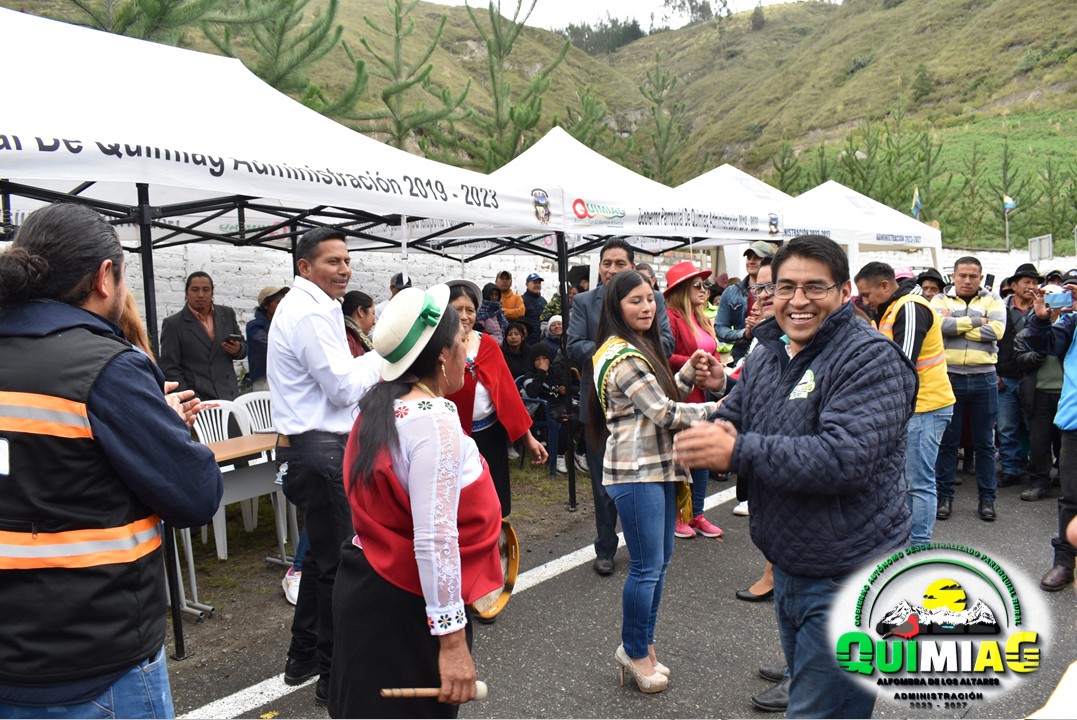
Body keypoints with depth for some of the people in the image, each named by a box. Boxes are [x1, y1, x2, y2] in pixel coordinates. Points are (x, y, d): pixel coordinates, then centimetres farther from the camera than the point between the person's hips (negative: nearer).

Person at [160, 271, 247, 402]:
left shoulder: (227, 314, 11)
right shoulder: (173, 324, 1)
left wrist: (237, 350, -5)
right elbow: (169, 368, -1)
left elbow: (243, 346, 19)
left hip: (230, 396, 3)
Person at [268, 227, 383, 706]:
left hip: (306, 446, 11)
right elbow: (345, 388, -19)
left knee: (321, 555, 21)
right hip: (322, 451, -11)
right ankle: (335, 676, 13)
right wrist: (382, 354, -7)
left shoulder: (297, 306, 16)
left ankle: (303, 657, 34)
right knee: (339, 563, 0)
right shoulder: (314, 313, -17)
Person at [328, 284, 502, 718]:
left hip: (368, 586, 8)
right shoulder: (435, 420, -22)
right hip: (406, 606, -8)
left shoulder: (379, 406, 4)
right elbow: (435, 540, -26)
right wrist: (451, 637, -21)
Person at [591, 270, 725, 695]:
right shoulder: (623, 356, -17)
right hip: (636, 471, -10)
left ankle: (641, 646, 28)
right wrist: (717, 410, -12)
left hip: (659, 466, 10)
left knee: (660, 560, 15)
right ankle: (634, 652, 17)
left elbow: (662, 398, 16)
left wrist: (688, 373, 1)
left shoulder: (641, 347, 15)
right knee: (647, 567, -1)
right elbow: (663, 413, -18)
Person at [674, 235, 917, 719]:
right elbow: (729, 423, 11)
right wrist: (713, 434, -14)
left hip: (847, 578, -8)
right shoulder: (766, 356, 7)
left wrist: (737, 452, -29)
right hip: (788, 569, 8)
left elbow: (845, 458, -29)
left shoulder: (870, 359, -17)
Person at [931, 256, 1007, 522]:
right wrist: (976, 321, -11)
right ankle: (944, 496, 16)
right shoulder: (941, 300, 7)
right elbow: (939, 324, -15)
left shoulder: (993, 301, 7)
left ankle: (987, 497, 20)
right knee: (947, 440, 6)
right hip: (949, 378, 0)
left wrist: (956, 325, -10)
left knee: (984, 442, 9)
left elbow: (996, 330, -11)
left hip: (983, 379, 1)